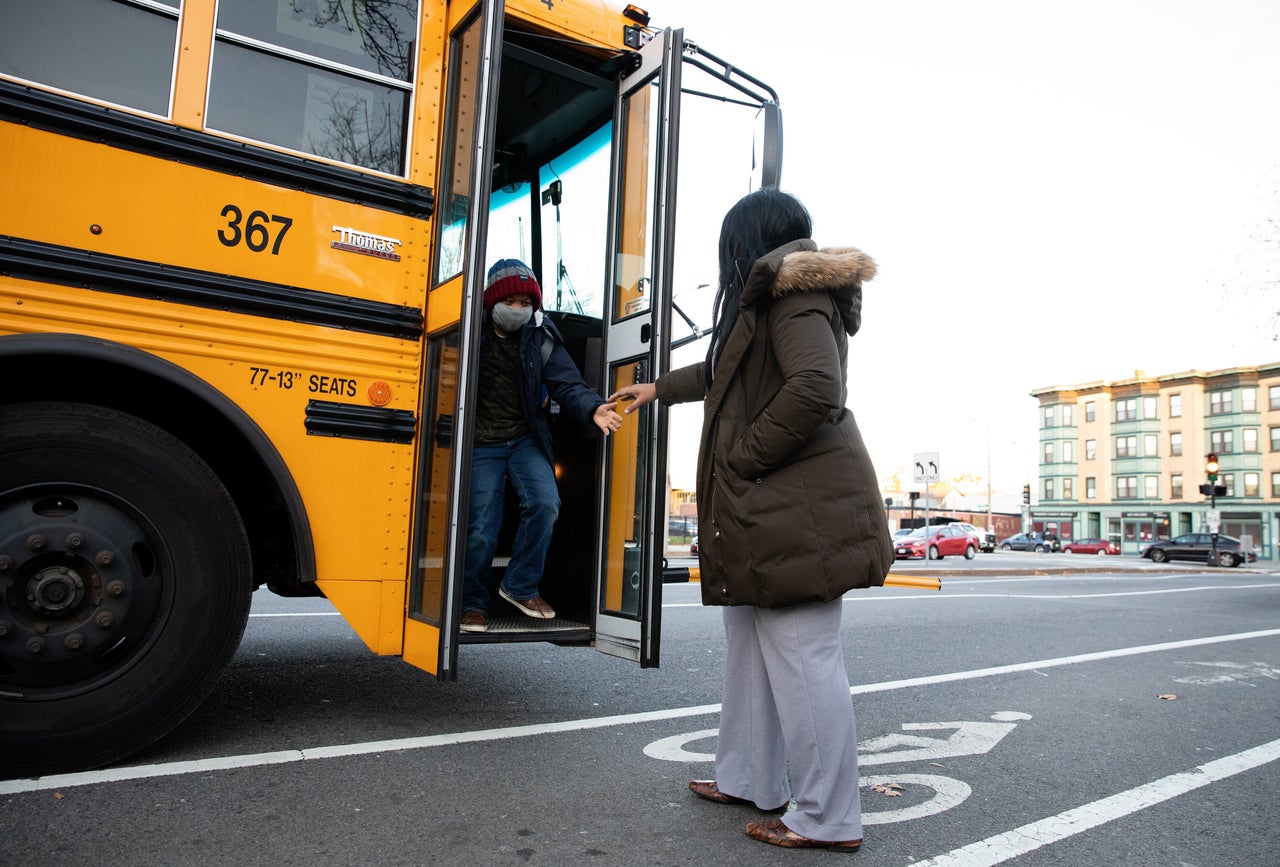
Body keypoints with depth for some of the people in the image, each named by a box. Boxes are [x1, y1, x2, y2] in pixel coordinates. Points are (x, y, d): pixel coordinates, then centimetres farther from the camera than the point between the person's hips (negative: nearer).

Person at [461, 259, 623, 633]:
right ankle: (472, 603, 22)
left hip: (526, 440, 2)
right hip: (482, 444, -1)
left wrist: (593, 408, -30)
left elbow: (567, 384, -9)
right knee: (481, 530, -3)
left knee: (544, 503, -19)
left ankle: (520, 587, 4)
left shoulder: (542, 339, 0)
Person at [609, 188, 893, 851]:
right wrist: (661, 387, 48)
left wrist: (741, 459, -16)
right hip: (769, 509, 10)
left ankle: (827, 819, 8)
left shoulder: (793, 291, -9)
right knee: (751, 643, 15)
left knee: (801, 655, -4)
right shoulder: (773, 298, 22)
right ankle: (749, 779, 28)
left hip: (796, 507, -10)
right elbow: (729, 371, 38)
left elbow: (815, 387, -26)